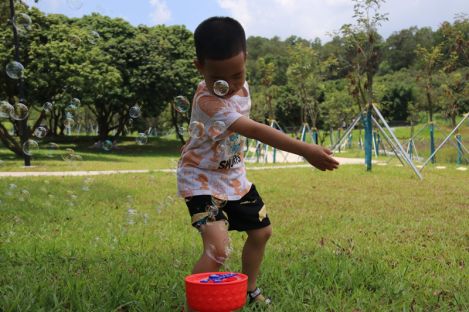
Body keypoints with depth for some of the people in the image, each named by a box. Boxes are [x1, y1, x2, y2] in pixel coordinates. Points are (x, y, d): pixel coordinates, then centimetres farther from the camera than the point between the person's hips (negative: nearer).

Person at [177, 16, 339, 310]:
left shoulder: (241, 85, -8)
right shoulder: (207, 102, -35)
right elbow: (255, 130, -45)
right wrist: (306, 150, -51)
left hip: (233, 176, 8)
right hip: (202, 180, -8)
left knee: (261, 231, 18)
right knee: (218, 249, -23)